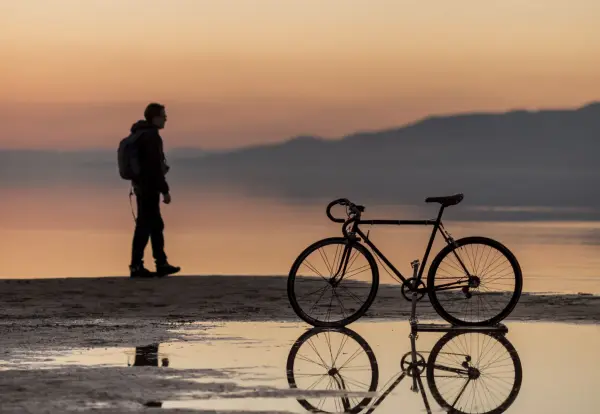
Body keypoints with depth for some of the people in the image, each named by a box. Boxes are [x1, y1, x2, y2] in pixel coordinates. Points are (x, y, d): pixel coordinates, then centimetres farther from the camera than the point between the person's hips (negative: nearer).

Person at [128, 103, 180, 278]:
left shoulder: (140, 134, 14)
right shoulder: (151, 136, -17)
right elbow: (155, 167, -21)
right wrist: (165, 190, -18)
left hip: (141, 185, 10)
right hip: (149, 187, -10)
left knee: (156, 225, 15)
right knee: (144, 226, -5)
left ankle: (161, 264, 20)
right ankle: (136, 266, -3)